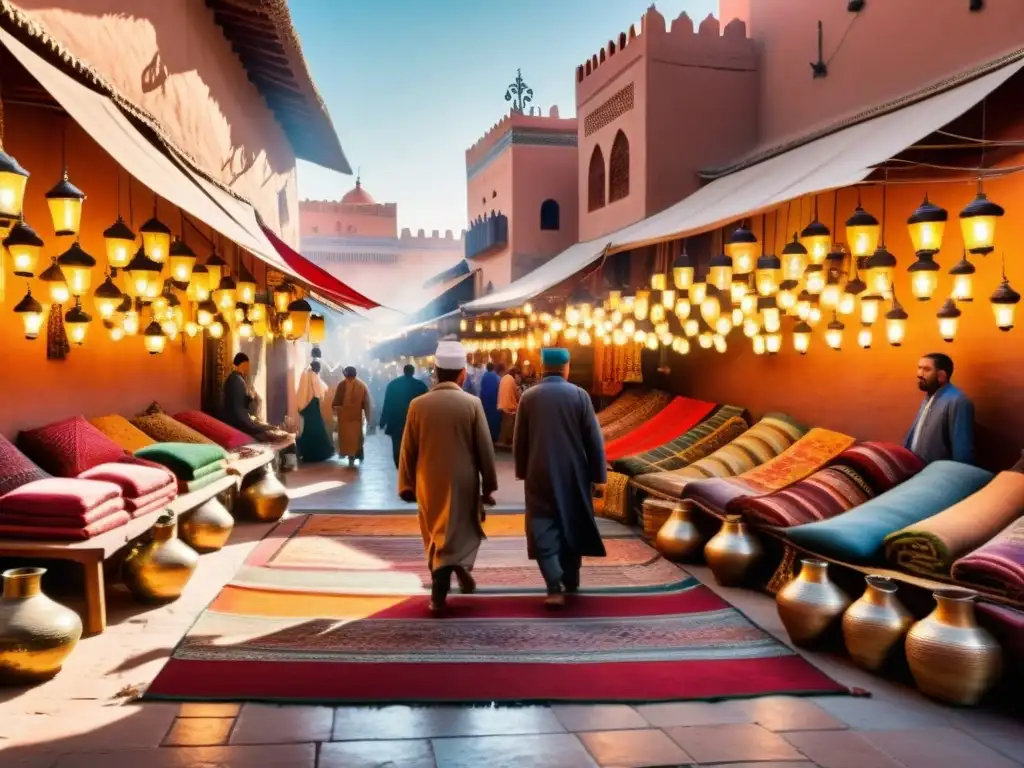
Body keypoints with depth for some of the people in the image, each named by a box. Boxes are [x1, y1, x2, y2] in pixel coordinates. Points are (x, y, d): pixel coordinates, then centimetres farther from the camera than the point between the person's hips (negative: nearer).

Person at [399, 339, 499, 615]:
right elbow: (485, 449, -6)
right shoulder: (472, 404, -9)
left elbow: (407, 450, 1)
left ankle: (440, 591, 21)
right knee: (459, 534, 14)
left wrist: (407, 485, 11)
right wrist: (489, 486, 4)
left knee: (436, 537, 17)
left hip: (429, 483, 3)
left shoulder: (418, 405, -4)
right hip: (463, 483, -2)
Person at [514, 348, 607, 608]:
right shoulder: (579, 395, -6)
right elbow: (593, 439, -4)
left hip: (540, 475, -1)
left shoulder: (528, 397, -3)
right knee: (571, 526, 17)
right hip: (574, 474, 1)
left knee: (543, 530, 1)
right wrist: (598, 474, 4)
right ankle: (571, 581, 28)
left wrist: (522, 471, 16)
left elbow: (519, 441, 4)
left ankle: (555, 588, -12)